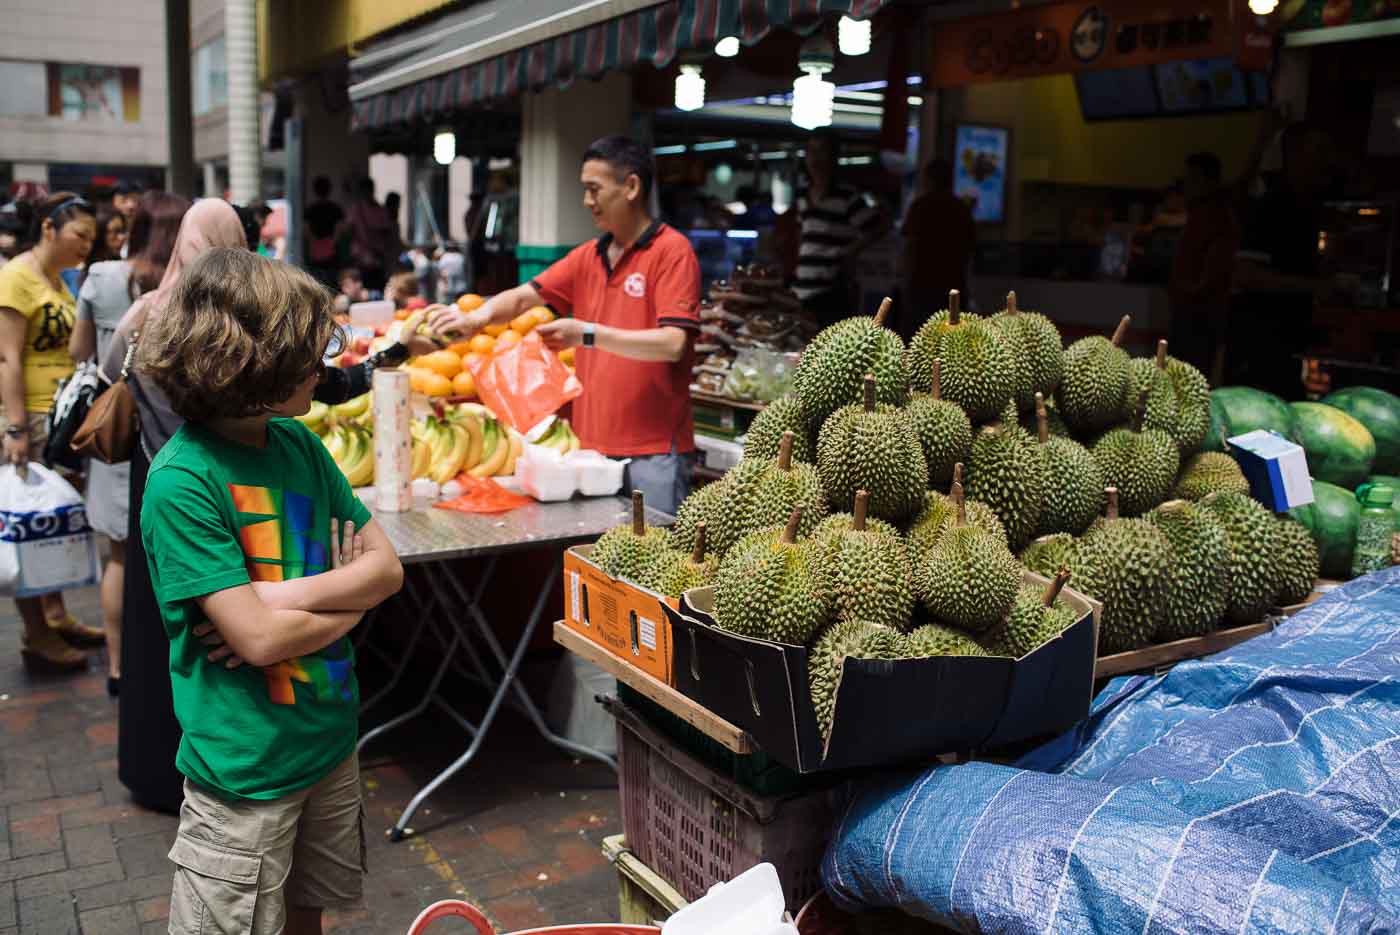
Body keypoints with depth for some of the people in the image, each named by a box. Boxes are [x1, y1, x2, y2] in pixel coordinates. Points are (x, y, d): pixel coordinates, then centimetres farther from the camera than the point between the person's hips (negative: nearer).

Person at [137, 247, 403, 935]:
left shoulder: (299, 444, 0)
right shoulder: (182, 480, -21)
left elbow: (387, 566, -2)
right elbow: (259, 638, -24)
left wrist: (285, 596, -17)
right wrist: (348, 598, -9)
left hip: (331, 741, 6)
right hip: (247, 767, -6)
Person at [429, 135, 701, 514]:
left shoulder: (672, 251, -8)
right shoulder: (587, 257, 12)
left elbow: (672, 344, -18)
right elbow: (522, 296, 8)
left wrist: (588, 334, -23)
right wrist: (477, 317, -12)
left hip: (653, 450, -6)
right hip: (593, 443, 6)